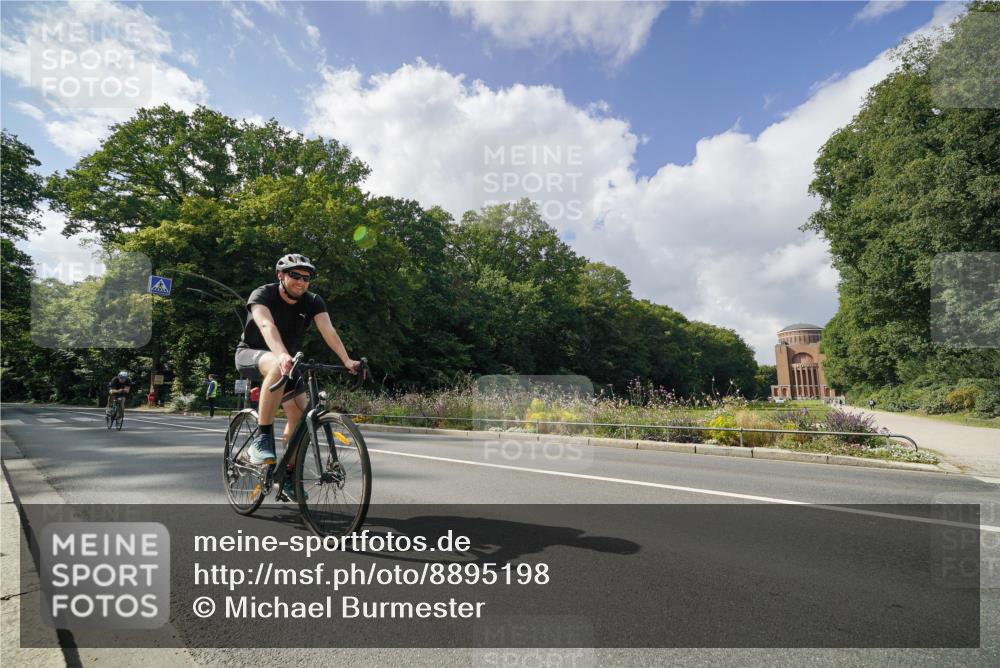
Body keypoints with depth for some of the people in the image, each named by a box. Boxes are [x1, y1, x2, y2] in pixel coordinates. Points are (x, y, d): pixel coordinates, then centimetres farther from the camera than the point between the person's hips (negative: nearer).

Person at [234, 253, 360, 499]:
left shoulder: (313, 302, -11)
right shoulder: (263, 295, -21)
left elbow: (328, 330, -27)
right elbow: (267, 325, -41)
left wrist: (347, 360, -43)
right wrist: (281, 355, -60)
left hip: (286, 359, 5)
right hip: (251, 354, -5)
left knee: (300, 413, -8)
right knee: (278, 366, -39)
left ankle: (288, 474, 10)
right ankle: (262, 440, -33)